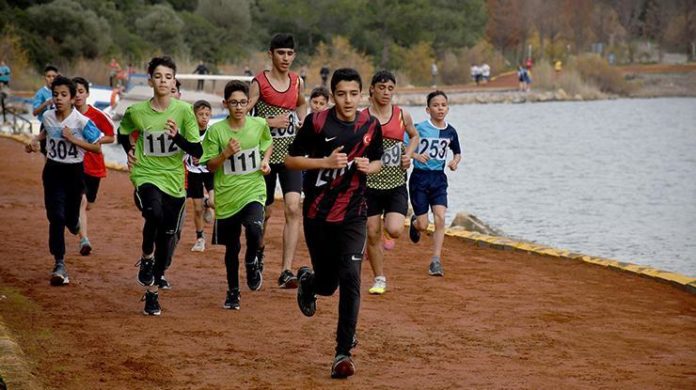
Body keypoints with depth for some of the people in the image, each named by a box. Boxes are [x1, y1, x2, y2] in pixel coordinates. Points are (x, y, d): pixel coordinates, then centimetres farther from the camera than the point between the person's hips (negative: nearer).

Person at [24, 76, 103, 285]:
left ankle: (74, 221, 50)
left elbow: (97, 148, -14)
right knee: (56, 217, -8)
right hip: (53, 171, 2)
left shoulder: (82, 121, -17)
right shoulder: (47, 116, -3)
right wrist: (35, 141, 5)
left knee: (71, 217, 9)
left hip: (74, 171, -2)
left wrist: (73, 139, -22)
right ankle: (59, 264, -6)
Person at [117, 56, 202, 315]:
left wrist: (177, 137, -24)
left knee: (167, 237, 8)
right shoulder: (136, 111, -3)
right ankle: (146, 259, -4)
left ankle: (152, 291, 28)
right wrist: (129, 151, 4)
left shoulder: (184, 111, -6)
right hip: (146, 176, -2)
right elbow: (123, 134, 20)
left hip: (174, 180, 2)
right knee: (154, 214, -32)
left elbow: (197, 152, -9)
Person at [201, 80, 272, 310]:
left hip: (253, 191, 0)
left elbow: (267, 144, 20)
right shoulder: (216, 130, -7)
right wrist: (226, 154, -20)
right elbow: (210, 166, -3)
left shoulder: (259, 125, -3)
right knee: (231, 248, 11)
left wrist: (265, 161, 1)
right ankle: (233, 291, 32)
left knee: (254, 229, -29)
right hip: (226, 196, 0)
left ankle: (252, 262, 3)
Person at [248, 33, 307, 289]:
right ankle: (258, 250, 43)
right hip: (266, 153, -2)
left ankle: (286, 272, -16)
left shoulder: (297, 81, 7)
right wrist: (271, 122, -18)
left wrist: (300, 123, 12)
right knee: (264, 211, 11)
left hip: (291, 153, 3)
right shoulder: (259, 82, -7)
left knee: (293, 209, -13)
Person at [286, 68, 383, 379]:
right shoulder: (316, 122, -9)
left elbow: (378, 161, 16)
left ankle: (343, 353, -5)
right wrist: (327, 162, -18)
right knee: (327, 283, 8)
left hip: (353, 216, 1)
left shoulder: (371, 126, 1)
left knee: (350, 279, -12)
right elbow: (290, 160, -4)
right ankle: (307, 281, 48)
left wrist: (369, 166, -8)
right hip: (317, 216, -1)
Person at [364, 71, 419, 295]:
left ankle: (388, 228, 21)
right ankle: (379, 279, 20)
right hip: (370, 184, 0)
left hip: (396, 185, 0)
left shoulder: (402, 115, 2)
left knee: (394, 231, -16)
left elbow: (414, 136, 21)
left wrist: (409, 154, 3)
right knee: (372, 234, 4)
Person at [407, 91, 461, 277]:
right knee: (423, 225, 0)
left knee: (440, 218, -13)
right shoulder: (420, 128, -9)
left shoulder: (450, 131, 3)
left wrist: (455, 161, -4)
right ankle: (414, 222, 38)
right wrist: (415, 155, -24)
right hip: (420, 177, -3)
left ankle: (435, 261, -8)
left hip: (439, 178, 3)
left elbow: (458, 153, 18)